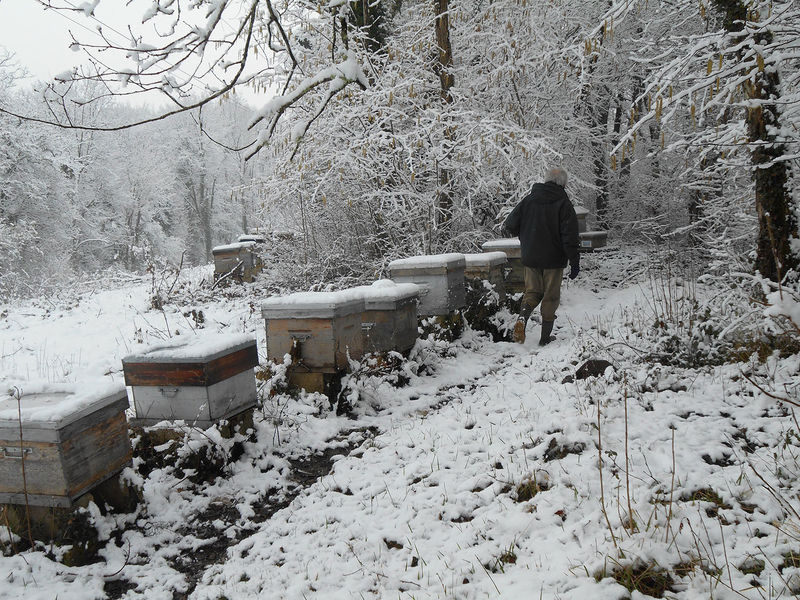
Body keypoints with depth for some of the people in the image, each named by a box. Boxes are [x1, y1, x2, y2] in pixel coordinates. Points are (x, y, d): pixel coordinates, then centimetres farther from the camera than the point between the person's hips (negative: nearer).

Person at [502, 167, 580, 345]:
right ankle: (545, 337, 13)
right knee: (551, 296, 8)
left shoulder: (528, 200, 2)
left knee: (532, 291, 16)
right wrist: (575, 262, -9)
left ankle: (522, 319, -13)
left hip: (531, 258, 3)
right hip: (554, 259, -3)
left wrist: (506, 228, 29)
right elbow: (570, 237, -13)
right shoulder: (563, 204, -8)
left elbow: (510, 225, 5)